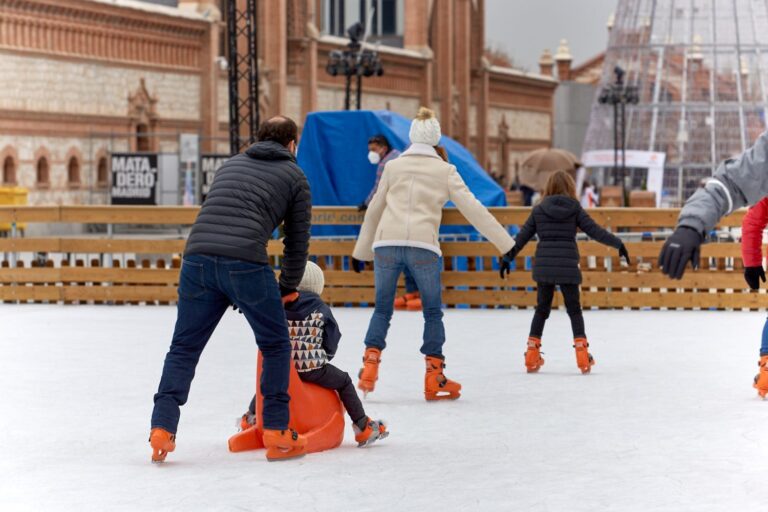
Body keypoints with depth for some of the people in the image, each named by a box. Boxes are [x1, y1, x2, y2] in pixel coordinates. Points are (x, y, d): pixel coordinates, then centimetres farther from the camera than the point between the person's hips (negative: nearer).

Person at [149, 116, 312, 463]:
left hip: (198, 257, 4)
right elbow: (298, 239, 17)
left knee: (184, 348, 12)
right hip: (246, 263, -3)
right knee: (275, 347, 14)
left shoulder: (230, 164, 30)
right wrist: (288, 288, 30)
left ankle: (162, 426, 0)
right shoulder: (294, 176, 18)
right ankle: (276, 435, 13)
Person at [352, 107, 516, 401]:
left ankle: (369, 368, -3)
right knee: (433, 312, 11)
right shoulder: (445, 170, 10)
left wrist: (361, 252, 31)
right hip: (423, 247, -2)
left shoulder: (393, 167, 15)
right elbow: (473, 209, 6)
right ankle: (434, 380, 8)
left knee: (382, 309, 13)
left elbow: (374, 210, 21)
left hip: (386, 244, 2)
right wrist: (506, 244, 8)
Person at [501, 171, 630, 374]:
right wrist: (618, 244, 8)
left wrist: (507, 258, 15)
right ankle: (581, 351, 0)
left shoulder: (539, 209, 6)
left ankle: (532, 356, 10)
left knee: (541, 310, 12)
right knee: (574, 310, 8)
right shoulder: (574, 208, 0)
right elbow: (594, 230, -1)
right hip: (568, 267, -2)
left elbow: (523, 236, 7)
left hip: (543, 267, 2)